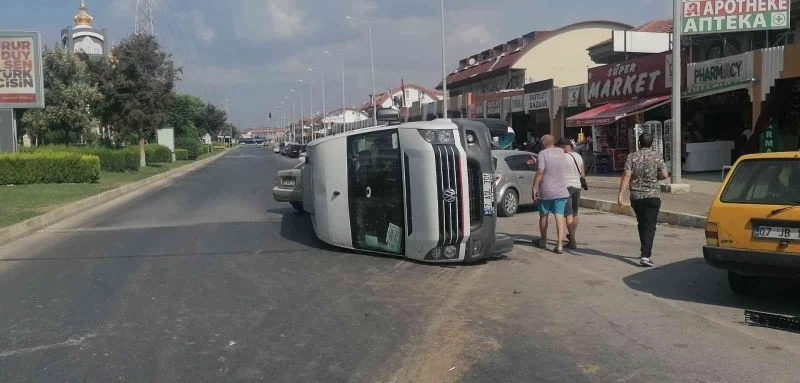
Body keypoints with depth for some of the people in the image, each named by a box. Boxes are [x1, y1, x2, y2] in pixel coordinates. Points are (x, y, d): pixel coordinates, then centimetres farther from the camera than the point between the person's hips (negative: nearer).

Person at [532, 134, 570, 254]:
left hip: (545, 191, -3)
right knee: (560, 216, 0)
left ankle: (543, 241, 29)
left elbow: (540, 172, -18)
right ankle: (560, 245, -8)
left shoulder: (543, 153, -10)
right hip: (561, 191, 3)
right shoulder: (561, 152, 8)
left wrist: (534, 187, -12)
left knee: (543, 216, 14)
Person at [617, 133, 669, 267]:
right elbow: (665, 175, -6)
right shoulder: (656, 156, -1)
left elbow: (626, 176, -8)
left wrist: (621, 194, -10)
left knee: (642, 224, 17)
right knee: (650, 225, -4)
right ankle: (645, 255, -16)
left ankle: (646, 252, 28)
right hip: (653, 195, -2)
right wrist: (655, 177, 15)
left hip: (636, 196, 2)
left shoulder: (632, 157, 0)